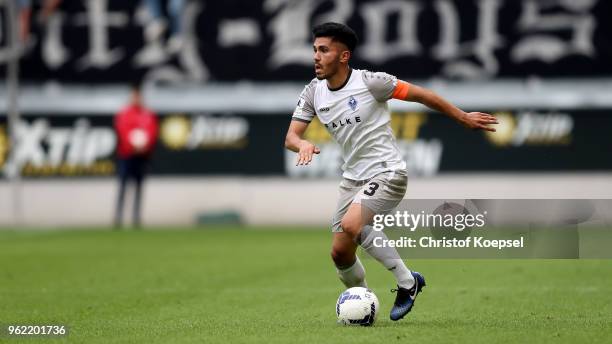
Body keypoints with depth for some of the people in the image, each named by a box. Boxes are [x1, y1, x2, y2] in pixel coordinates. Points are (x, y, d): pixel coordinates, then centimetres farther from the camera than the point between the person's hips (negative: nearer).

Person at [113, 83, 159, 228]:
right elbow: (122, 133, -7)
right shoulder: (122, 114, 1)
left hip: (143, 155, 3)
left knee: (139, 186, 4)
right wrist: (133, 145, -19)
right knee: (123, 185, -8)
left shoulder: (149, 115, 10)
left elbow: (153, 133, 4)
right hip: (126, 154, -3)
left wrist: (145, 144, -13)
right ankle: (118, 217, -8)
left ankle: (137, 218, 7)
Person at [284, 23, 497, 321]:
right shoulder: (313, 92, 1)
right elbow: (291, 136, -1)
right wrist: (302, 144, -26)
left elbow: (420, 95, -7)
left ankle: (407, 281, -15)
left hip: (387, 174, -7)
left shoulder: (369, 82, -16)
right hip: (352, 178, 7)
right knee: (340, 252, 4)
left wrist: (463, 118, 0)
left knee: (351, 224, -30)